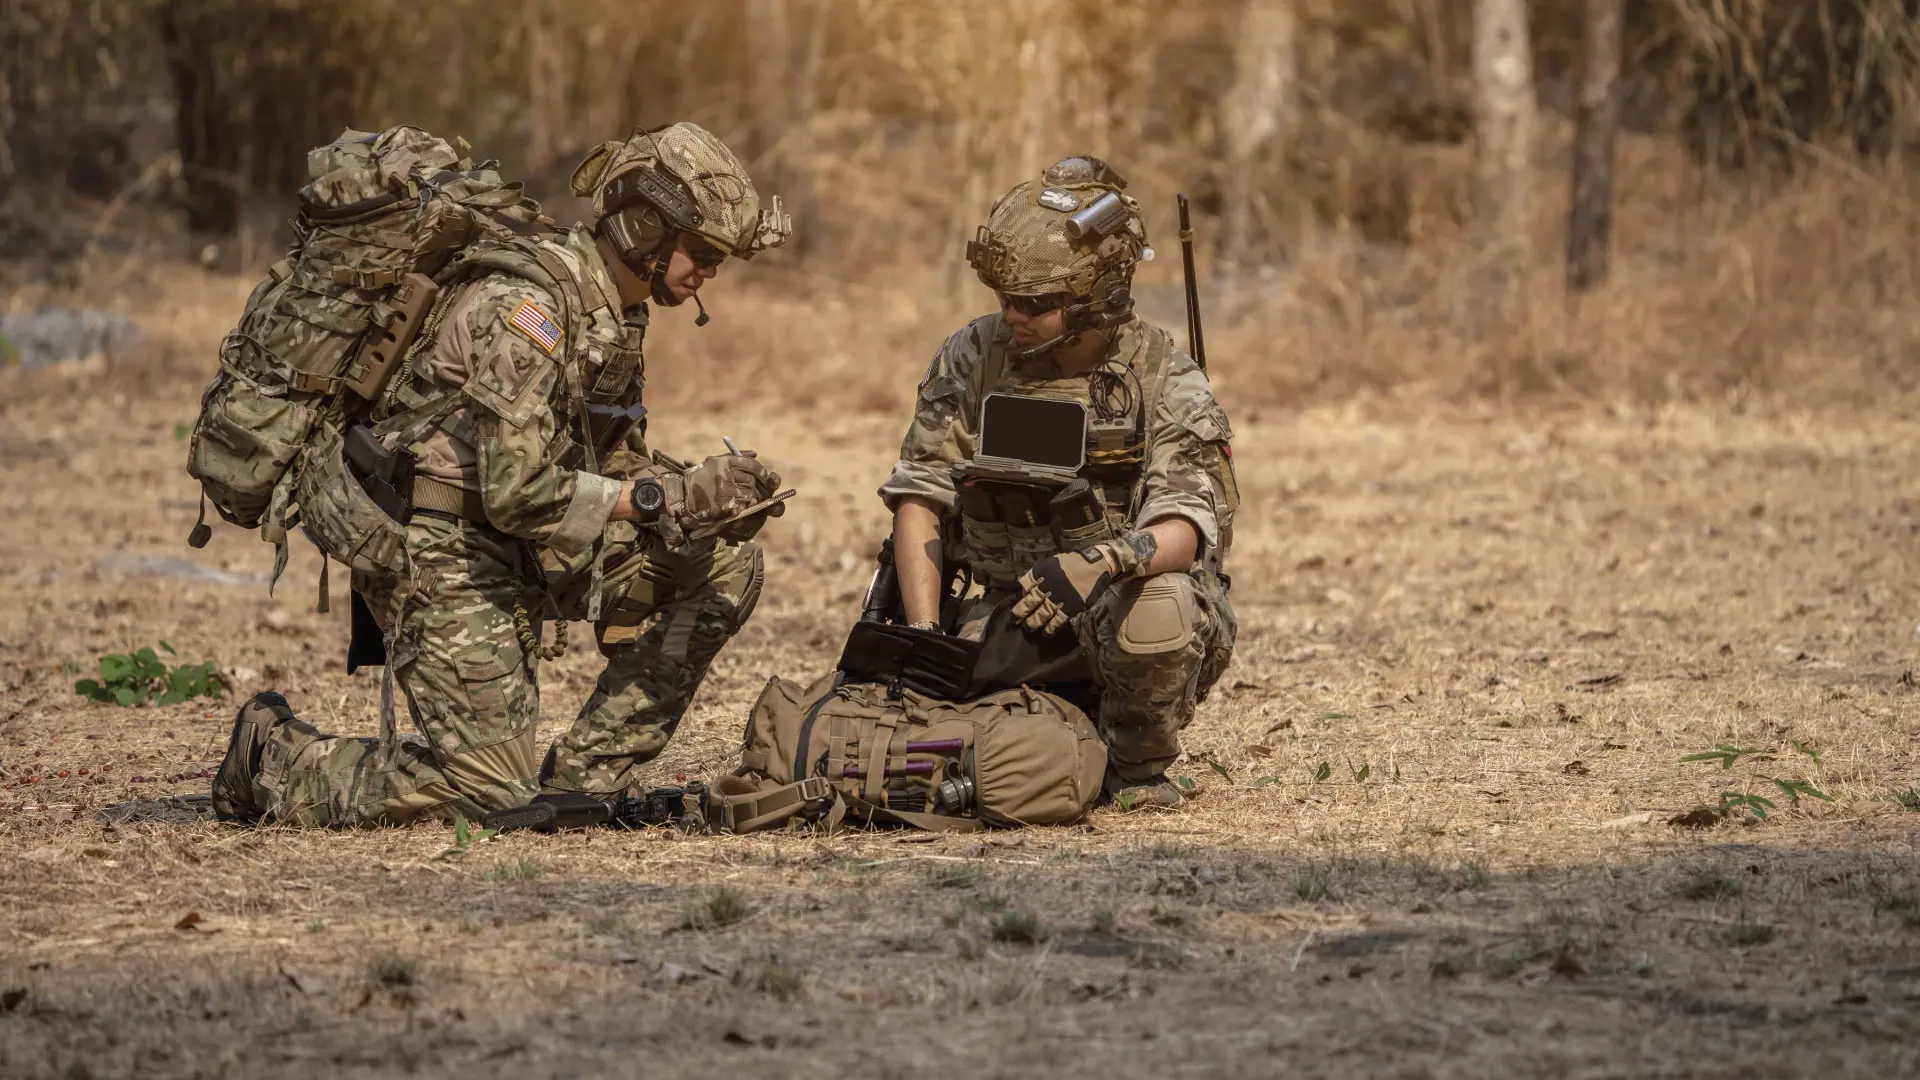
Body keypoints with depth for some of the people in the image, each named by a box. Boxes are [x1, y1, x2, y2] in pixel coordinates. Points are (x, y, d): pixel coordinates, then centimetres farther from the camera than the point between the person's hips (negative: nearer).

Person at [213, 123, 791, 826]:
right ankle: (276, 759, 8)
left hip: (526, 551, 9)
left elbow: (617, 461, 15)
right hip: (442, 552, -9)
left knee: (724, 563, 0)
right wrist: (671, 498, -27)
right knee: (493, 788, -14)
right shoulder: (530, 304, -22)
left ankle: (584, 775, 3)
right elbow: (515, 489, -28)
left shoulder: (614, 312, 8)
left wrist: (709, 502, -6)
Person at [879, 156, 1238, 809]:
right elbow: (920, 498, -4)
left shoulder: (1166, 383, -10)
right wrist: (924, 635, -17)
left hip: (1122, 595, -3)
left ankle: (1138, 766, -7)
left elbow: (1184, 527, -24)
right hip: (1012, 616, 3)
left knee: (1153, 605, -39)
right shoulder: (971, 361, -2)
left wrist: (1099, 559, -45)